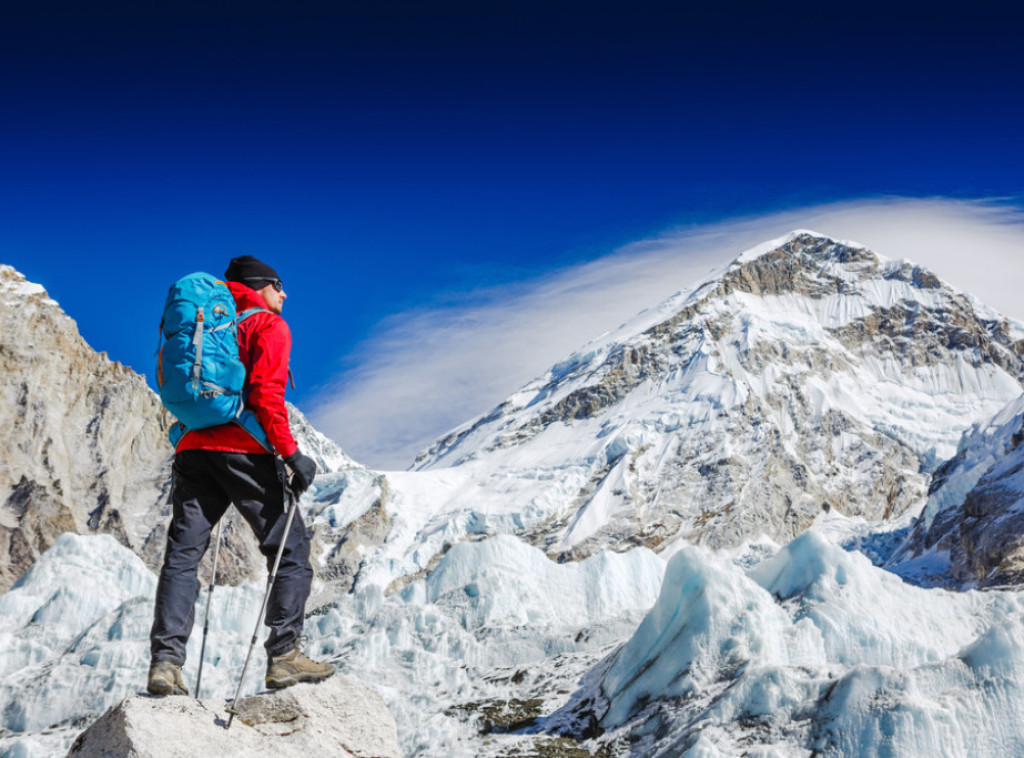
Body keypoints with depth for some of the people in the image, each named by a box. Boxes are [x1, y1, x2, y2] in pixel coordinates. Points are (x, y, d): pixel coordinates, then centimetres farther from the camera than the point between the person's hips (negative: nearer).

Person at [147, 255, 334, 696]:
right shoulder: (268, 326, 3)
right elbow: (265, 394, -12)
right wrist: (291, 453, -14)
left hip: (194, 449, 7)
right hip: (246, 452, -6)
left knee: (182, 556, 4)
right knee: (291, 551, 3)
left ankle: (165, 662, -5)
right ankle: (283, 656, -1)